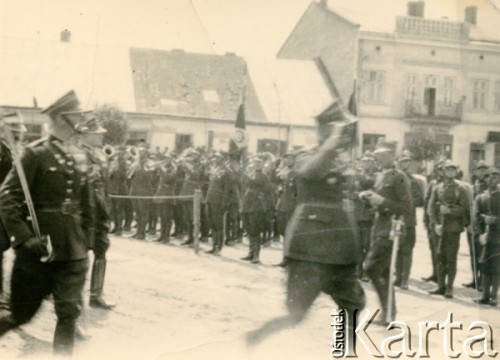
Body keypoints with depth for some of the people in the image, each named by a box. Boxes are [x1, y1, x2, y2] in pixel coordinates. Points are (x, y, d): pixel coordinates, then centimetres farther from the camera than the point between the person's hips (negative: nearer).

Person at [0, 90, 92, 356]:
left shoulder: (79, 158, 9)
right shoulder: (35, 154, -9)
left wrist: (83, 242, 16)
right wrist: (25, 239, -20)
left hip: (73, 253, 5)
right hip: (37, 252, -5)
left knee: (69, 313, 1)